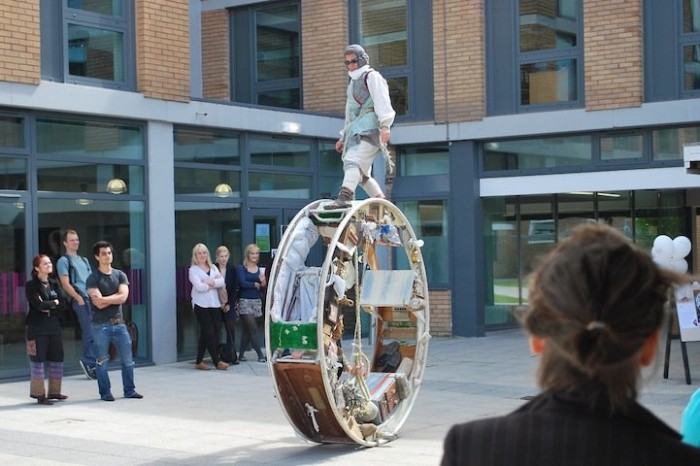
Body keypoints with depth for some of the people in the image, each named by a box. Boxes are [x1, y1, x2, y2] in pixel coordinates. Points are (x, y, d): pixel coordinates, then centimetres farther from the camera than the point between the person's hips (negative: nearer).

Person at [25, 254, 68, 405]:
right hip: (37, 328, -6)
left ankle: (54, 392, 18)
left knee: (57, 359, 7)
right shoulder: (31, 286, -3)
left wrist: (47, 307, -10)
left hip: (54, 327, 6)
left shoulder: (54, 284, 13)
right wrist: (54, 303, -3)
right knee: (38, 360, -3)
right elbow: (38, 305, -17)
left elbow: (63, 306, 3)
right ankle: (39, 394, 2)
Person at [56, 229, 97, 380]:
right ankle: (90, 362, -6)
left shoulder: (84, 260, 25)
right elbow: (66, 284, -6)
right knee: (90, 332, -11)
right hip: (80, 300, -7)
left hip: (93, 299, 7)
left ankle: (89, 362, 7)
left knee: (94, 332, 1)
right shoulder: (64, 261, 3)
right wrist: (78, 298, -15)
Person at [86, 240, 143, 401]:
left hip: (119, 323, 4)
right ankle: (105, 393, 9)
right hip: (101, 325, -4)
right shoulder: (93, 279, -4)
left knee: (127, 359, 5)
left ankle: (129, 390, 14)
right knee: (102, 361, 1)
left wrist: (104, 299, -12)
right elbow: (99, 304, -14)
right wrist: (115, 299, -6)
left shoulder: (120, 275, 8)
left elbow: (123, 297, -7)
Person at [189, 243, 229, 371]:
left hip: (214, 304, 5)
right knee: (209, 333, -8)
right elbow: (199, 287, -13)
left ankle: (199, 361, 13)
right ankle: (216, 361, -6)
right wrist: (214, 283, -2)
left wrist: (211, 282, -15)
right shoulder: (193, 270, 1)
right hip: (201, 305, -5)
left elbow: (222, 282, 2)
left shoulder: (213, 268, 16)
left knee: (205, 334, 7)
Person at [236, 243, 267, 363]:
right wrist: (255, 284, -2)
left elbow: (262, 289, 10)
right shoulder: (241, 268, -2)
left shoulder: (259, 270, 12)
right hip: (245, 301, -5)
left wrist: (263, 284, -12)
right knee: (253, 329, -9)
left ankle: (241, 354, 15)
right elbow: (242, 283, -16)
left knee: (247, 329, 8)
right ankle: (260, 355, -8)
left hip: (256, 302, 5)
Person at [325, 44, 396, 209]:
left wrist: (385, 126, -24)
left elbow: (382, 102, -11)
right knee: (361, 173, 8)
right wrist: (343, 137, 32)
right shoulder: (353, 82, 31)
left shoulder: (372, 76, 3)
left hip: (369, 127, -10)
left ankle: (344, 197, -45)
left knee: (353, 161, -28)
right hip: (355, 130, 10)